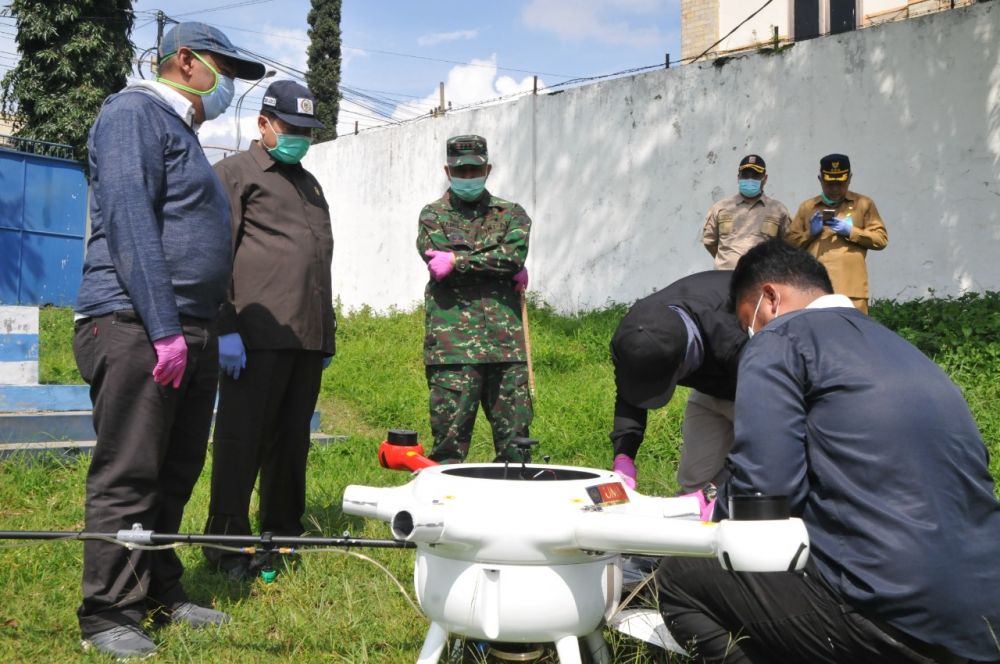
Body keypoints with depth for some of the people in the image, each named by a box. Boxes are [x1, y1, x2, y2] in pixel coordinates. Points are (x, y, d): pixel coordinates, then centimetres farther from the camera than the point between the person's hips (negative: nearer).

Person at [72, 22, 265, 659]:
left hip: (189, 332, 10)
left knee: (176, 474, 13)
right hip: (135, 327, -9)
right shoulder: (134, 112, -5)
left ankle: (161, 593, 23)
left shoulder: (181, 131, 25)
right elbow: (129, 221, -17)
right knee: (127, 478, -5)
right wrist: (164, 327, -22)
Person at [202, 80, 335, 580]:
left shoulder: (310, 184, 25)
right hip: (257, 332, -7)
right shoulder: (234, 173, 4)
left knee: (293, 436, 11)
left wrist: (327, 333, 21)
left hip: (307, 335, 7)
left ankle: (284, 530, 21)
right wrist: (225, 328, -14)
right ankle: (226, 539, 5)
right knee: (243, 435, -3)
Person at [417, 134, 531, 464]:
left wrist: (458, 260, -8)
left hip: (505, 341, 2)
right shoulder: (433, 215, 14)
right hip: (452, 344, -2)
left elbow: (515, 253, -4)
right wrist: (505, 269, -2)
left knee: (515, 442, 3)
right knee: (450, 438, -4)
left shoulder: (511, 214, 17)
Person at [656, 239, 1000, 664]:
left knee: (680, 575, 8)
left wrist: (720, 520, 9)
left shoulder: (780, 340, -2)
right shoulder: (896, 346, 23)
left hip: (892, 614, -9)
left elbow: (763, 489, -15)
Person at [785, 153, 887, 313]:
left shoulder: (864, 204, 12)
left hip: (851, 288, -1)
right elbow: (789, 242, 14)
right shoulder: (807, 207, 17)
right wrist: (810, 233, -4)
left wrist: (851, 231, -7)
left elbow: (881, 239, 6)